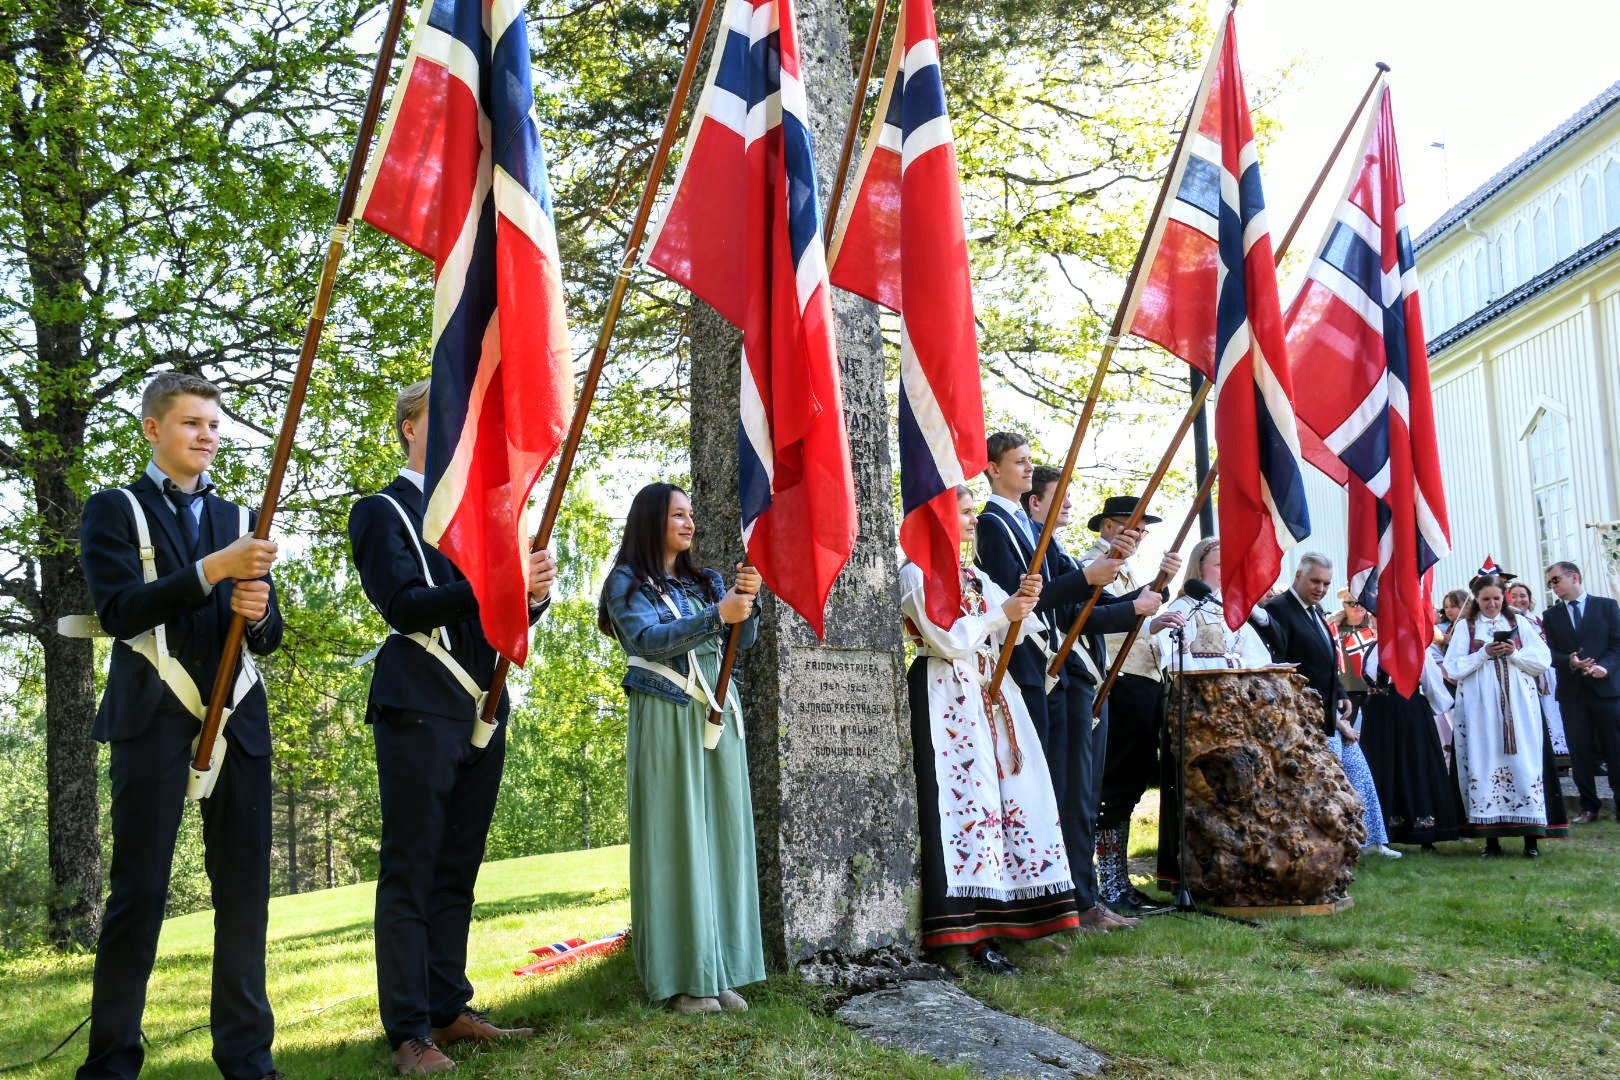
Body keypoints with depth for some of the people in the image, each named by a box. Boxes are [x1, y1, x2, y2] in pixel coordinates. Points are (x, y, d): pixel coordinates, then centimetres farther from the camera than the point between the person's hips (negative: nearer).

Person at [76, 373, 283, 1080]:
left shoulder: (237, 519, 19)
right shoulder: (114, 510, 7)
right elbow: (118, 611, -9)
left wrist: (257, 612, -8)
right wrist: (211, 570, -20)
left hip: (237, 719, 4)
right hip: (155, 718, -4)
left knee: (245, 890, 3)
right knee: (139, 892, -2)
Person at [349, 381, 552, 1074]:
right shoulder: (383, 511, -1)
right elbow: (403, 605, -15)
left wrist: (533, 593, -7)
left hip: (481, 710, 7)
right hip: (419, 711, -7)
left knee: (457, 872, 12)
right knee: (409, 873, -3)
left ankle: (449, 1010, 20)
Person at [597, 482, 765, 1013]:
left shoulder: (706, 580, 16)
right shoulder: (628, 583, 1)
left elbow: (743, 637, 5)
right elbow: (649, 641, -15)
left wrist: (747, 597, -15)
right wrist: (717, 615, -24)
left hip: (718, 718, 5)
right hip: (665, 721, -5)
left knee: (722, 837, 4)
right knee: (675, 841, -5)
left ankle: (719, 969, 9)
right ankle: (681, 977, -1)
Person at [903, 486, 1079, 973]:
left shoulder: (972, 574, 19)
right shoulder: (917, 573, -5)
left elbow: (1013, 630, 14)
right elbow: (946, 638, -15)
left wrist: (1023, 601, -5)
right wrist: (1000, 613, -7)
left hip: (988, 691, 8)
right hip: (946, 694, -8)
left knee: (1008, 792, 4)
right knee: (966, 797, -11)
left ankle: (1002, 913, 13)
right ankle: (972, 932, -10)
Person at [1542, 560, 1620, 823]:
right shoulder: (1551, 616, 11)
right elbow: (1551, 653, 4)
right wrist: (1570, 662, -16)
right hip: (1572, 692, 2)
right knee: (1580, 752, 4)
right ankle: (1589, 807, 12)